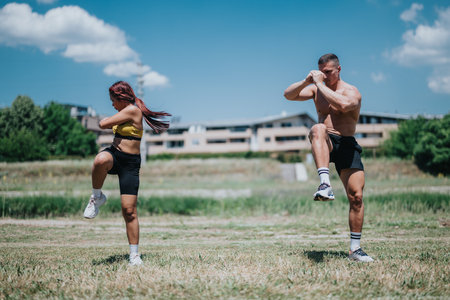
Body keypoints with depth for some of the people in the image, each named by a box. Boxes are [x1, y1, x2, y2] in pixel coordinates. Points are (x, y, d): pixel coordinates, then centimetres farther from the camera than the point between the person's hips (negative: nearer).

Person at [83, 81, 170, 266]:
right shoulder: (125, 112, 18)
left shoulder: (133, 110, -10)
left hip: (130, 162, -6)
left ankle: (134, 255, 5)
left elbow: (103, 124, -12)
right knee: (101, 160, -35)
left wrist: (106, 121, 8)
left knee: (129, 210, -6)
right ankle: (97, 198, -12)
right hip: (114, 154, 6)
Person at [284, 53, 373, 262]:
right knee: (318, 129, -36)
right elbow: (288, 95, 5)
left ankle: (355, 249, 5)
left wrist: (319, 84, -22)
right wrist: (307, 81, -10)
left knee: (356, 196, -8)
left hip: (346, 145, -1)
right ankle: (325, 185, -51)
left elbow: (343, 104, -27)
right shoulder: (316, 89, 13)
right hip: (325, 145, 1)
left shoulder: (351, 92, -3)